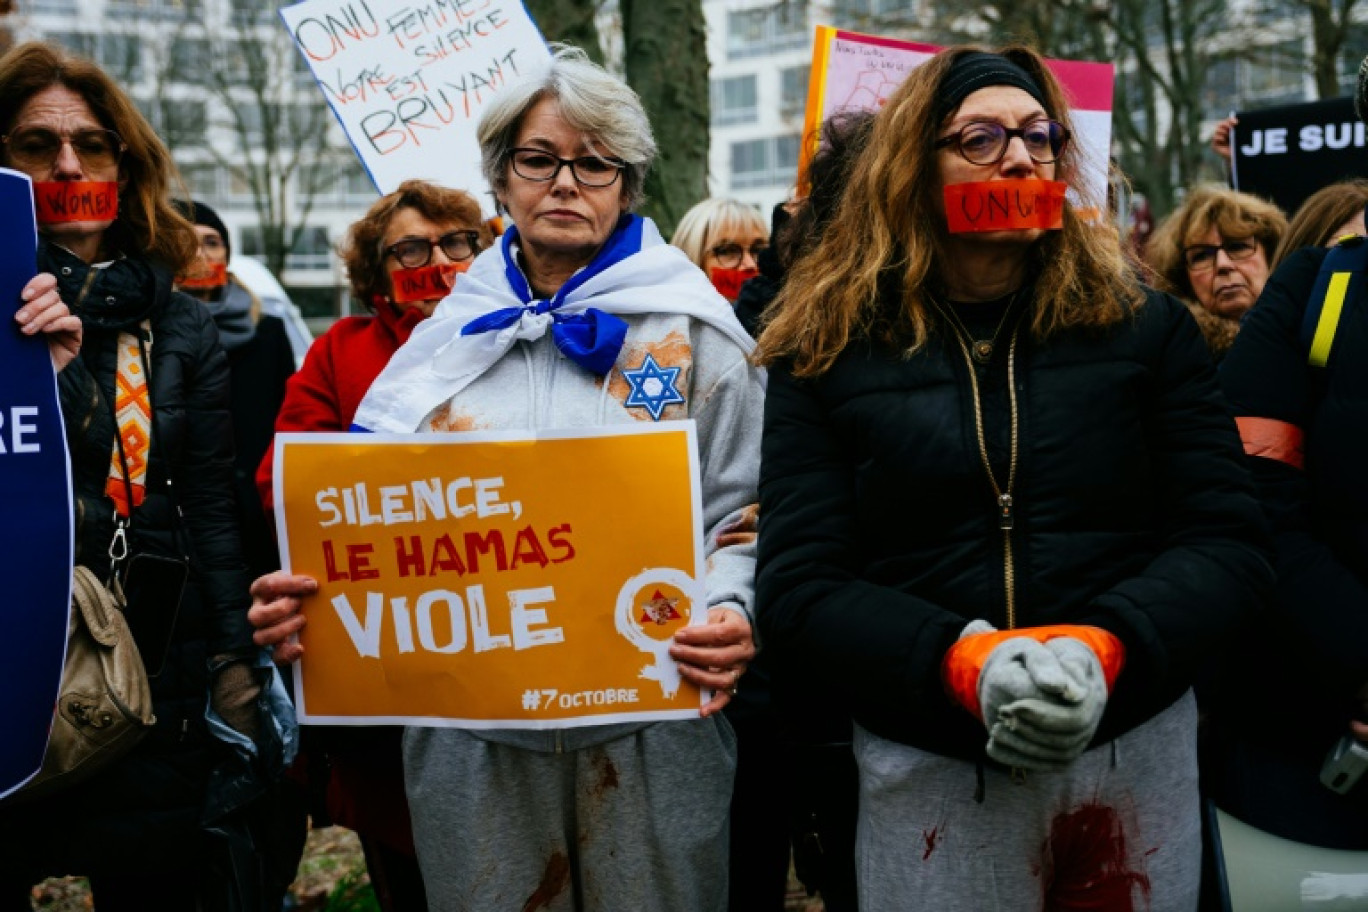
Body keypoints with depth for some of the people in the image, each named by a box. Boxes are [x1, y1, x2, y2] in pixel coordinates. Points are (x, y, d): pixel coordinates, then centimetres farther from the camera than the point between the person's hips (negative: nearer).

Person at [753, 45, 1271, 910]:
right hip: (927, 768, -1)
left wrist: (1106, 647, -20)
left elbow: (1225, 538, -1)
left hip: (1138, 748, 1)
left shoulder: (1143, 324, 3)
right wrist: (962, 661, -22)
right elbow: (799, 588, -5)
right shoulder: (827, 354, -1)